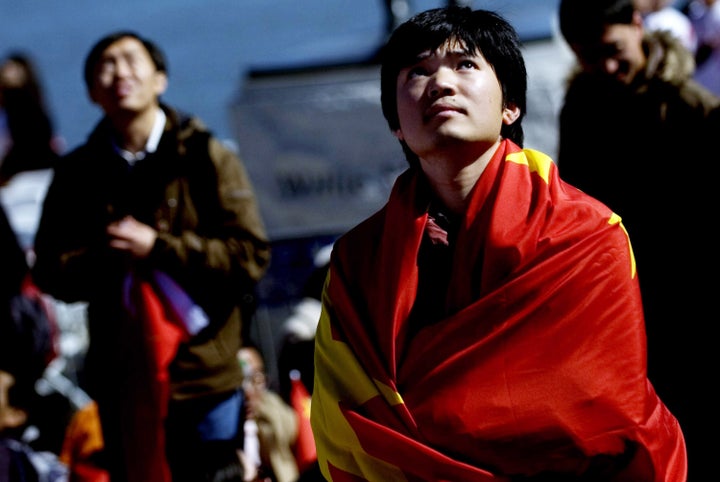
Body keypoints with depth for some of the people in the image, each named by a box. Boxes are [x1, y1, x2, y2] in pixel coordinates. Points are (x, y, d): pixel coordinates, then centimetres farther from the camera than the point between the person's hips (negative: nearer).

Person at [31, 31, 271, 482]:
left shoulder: (206, 157, -2)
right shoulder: (78, 172, 6)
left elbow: (251, 256, -9)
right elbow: (50, 270, 4)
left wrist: (158, 248, -16)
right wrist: (105, 257, -15)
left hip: (205, 377, -3)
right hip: (121, 382, 3)